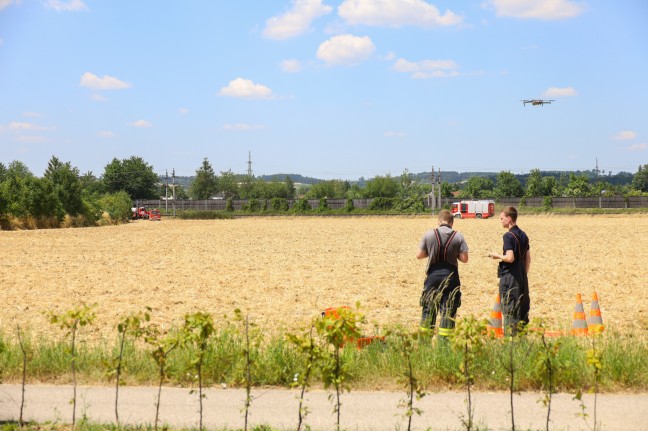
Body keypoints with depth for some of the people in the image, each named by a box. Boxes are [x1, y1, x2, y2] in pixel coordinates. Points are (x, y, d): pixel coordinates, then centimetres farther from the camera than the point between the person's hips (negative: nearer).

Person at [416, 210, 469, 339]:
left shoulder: (429, 234, -3)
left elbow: (419, 255, 0)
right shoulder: (458, 236, -4)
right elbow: (464, 258, -6)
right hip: (451, 277, -1)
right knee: (448, 310, 4)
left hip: (433, 276, 1)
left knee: (429, 308, 12)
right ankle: (443, 338, 1)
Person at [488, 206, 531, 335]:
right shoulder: (523, 235, 11)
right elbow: (528, 258, 14)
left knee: (509, 310, -4)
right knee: (522, 309, 12)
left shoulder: (508, 236, -14)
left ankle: (510, 336, -4)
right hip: (522, 276, 8)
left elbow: (510, 258, -22)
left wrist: (497, 256, -4)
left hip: (509, 276, -8)